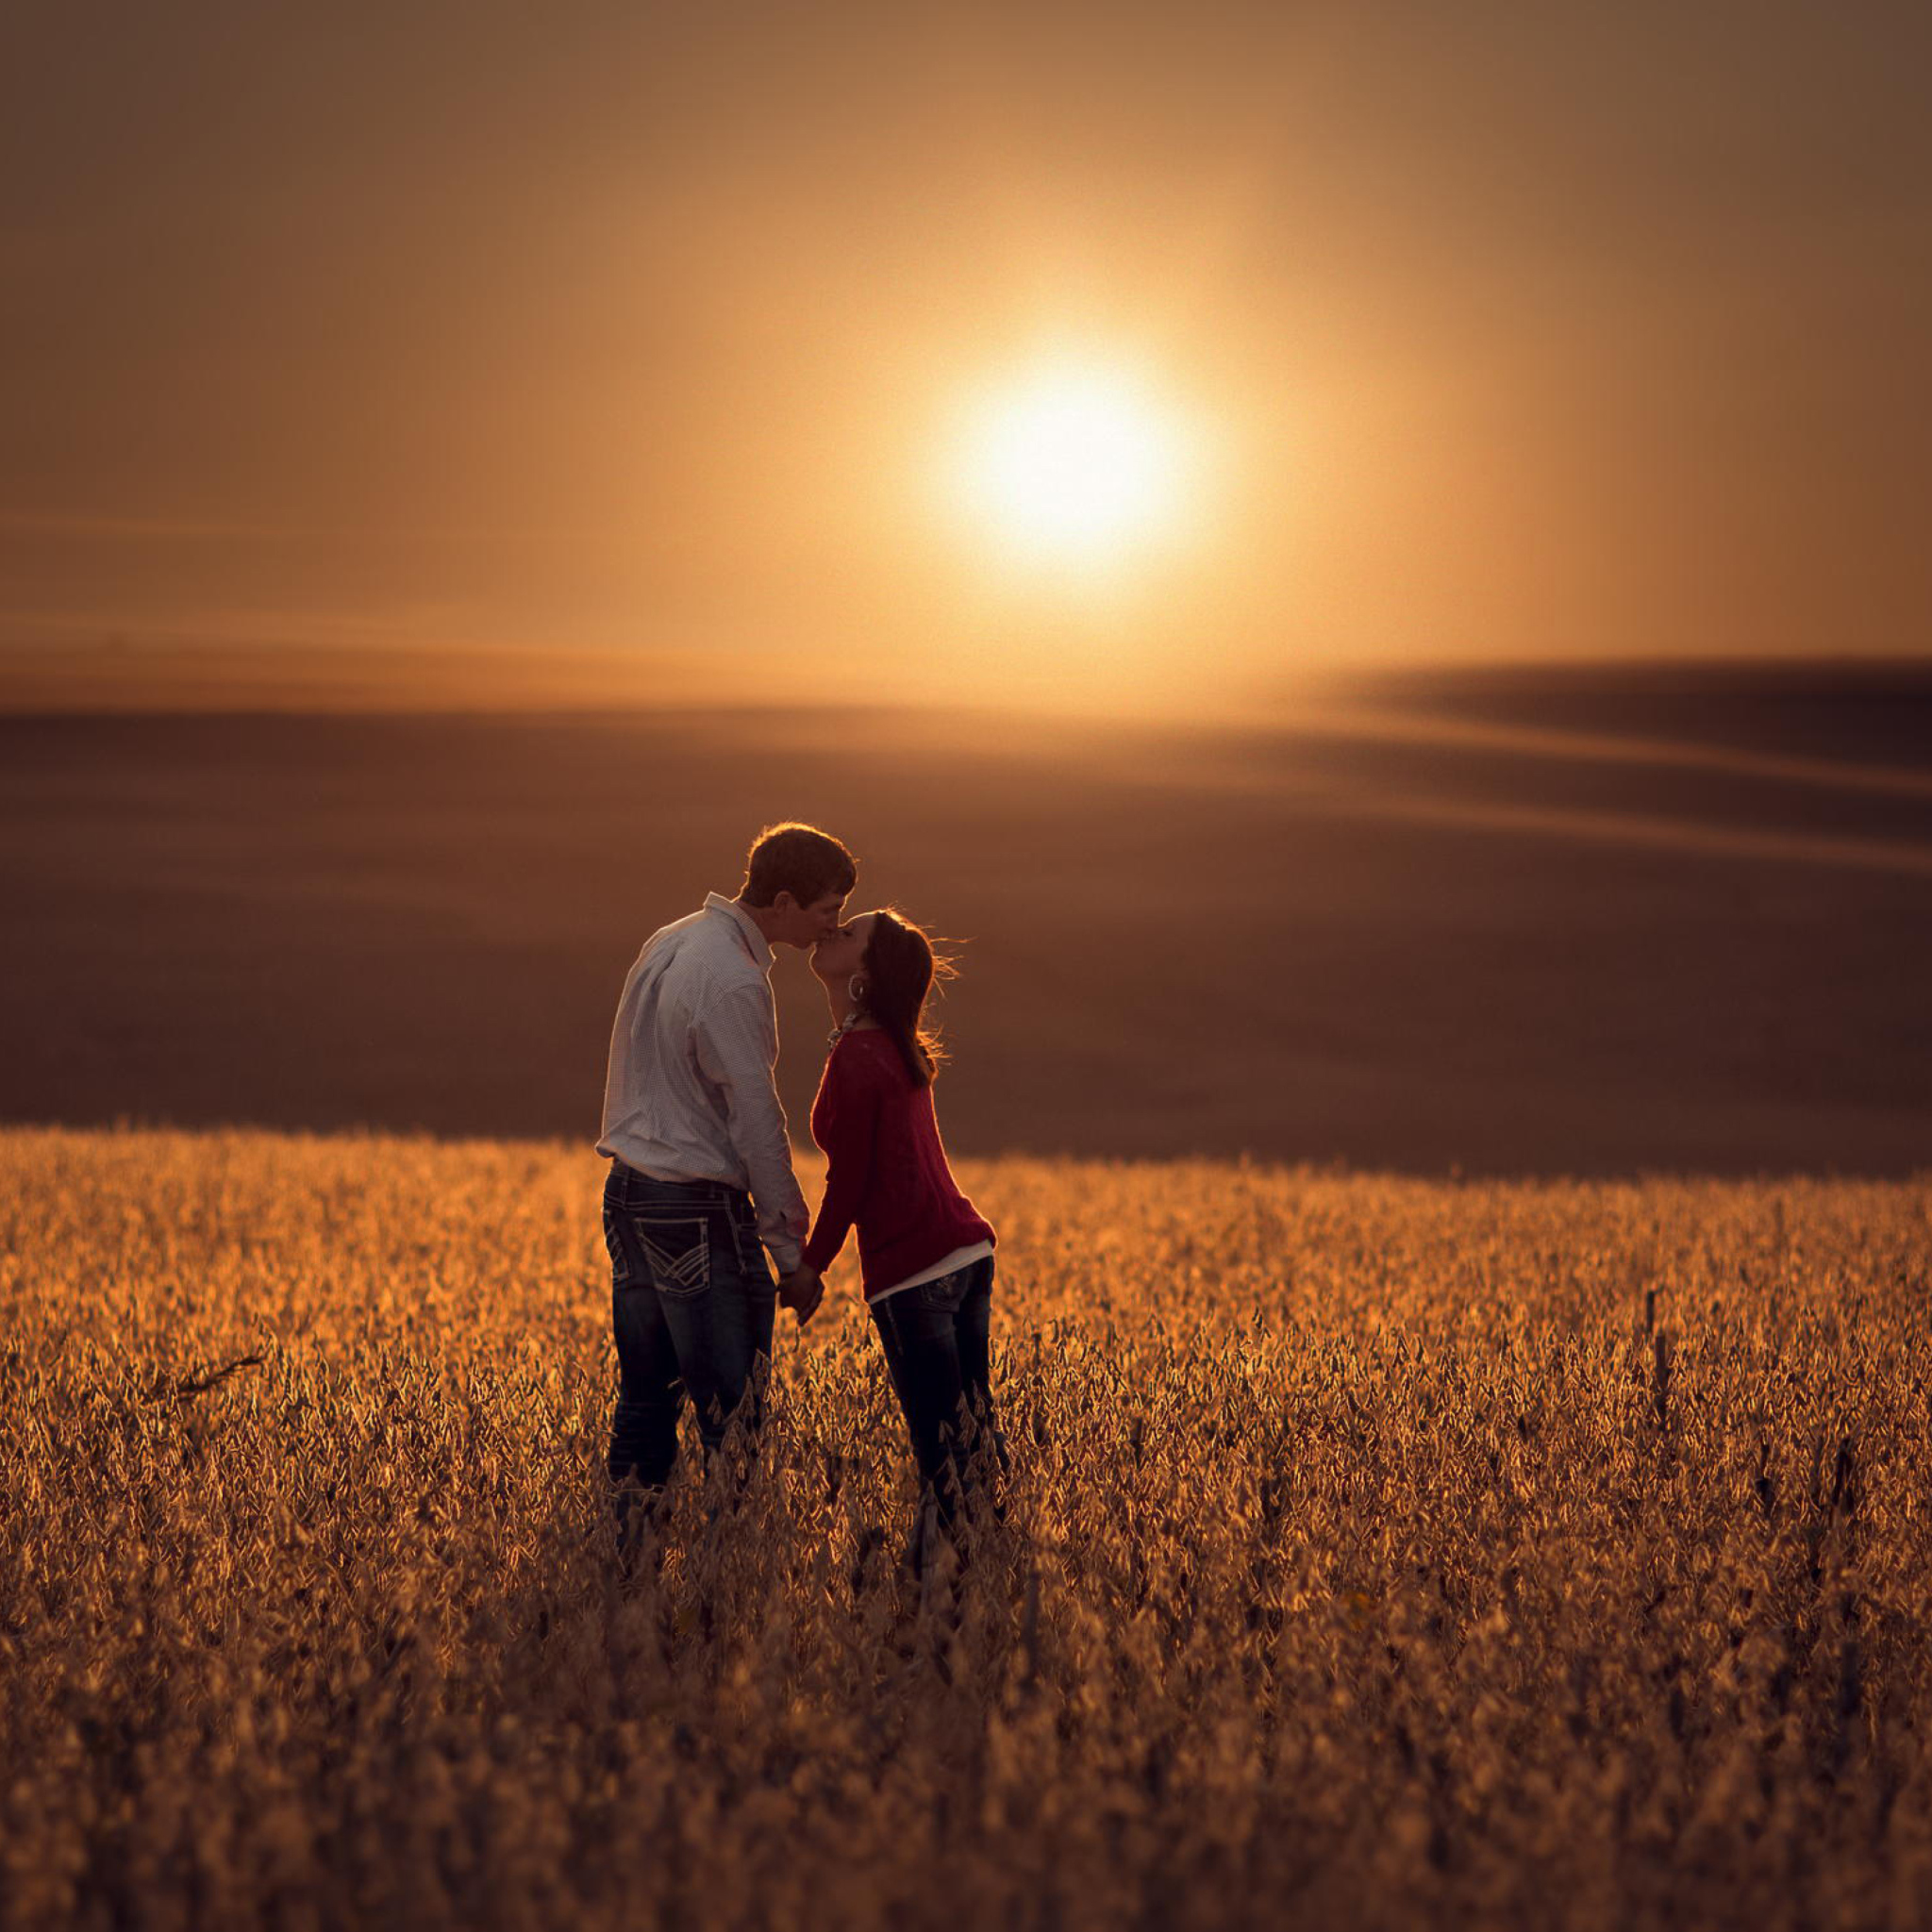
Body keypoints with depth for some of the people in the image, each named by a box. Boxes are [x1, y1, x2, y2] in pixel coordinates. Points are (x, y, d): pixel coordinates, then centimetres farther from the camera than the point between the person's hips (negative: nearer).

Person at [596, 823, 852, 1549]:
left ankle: (627, 1563, 16)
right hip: (698, 1211, -9)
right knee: (731, 1409, -4)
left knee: (645, 1398, 13)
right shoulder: (733, 982, -18)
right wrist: (790, 1253, -9)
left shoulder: (669, 943, 11)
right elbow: (755, 1121, -16)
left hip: (629, 1192, 9)